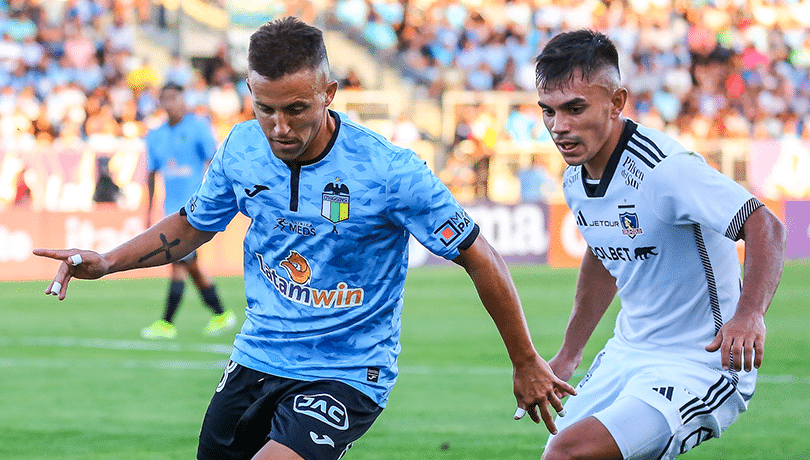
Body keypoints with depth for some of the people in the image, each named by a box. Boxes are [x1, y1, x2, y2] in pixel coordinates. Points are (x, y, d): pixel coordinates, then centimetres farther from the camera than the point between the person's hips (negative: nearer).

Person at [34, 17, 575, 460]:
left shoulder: (390, 171, -21)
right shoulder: (242, 149, -5)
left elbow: (480, 260, -12)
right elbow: (192, 224, 15)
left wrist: (527, 364, -5)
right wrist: (106, 262, 2)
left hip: (346, 376, -6)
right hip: (256, 358, 6)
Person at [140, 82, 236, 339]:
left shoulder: (198, 128, -5)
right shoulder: (155, 136, 12)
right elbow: (151, 175, 18)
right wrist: (148, 212, 13)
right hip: (172, 209, 7)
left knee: (178, 262, -12)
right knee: (191, 268, 10)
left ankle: (167, 324, -11)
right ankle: (221, 315, 23)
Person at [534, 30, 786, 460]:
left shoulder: (663, 167, -23)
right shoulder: (575, 182, 3)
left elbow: (765, 227, -32)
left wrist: (750, 314, -48)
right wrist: (568, 354, 26)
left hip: (701, 364, -9)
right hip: (626, 354, 9)